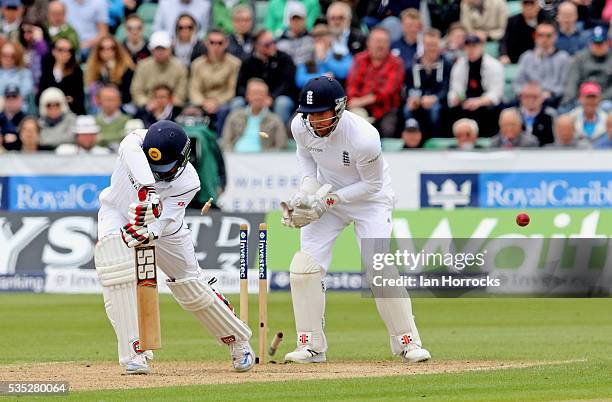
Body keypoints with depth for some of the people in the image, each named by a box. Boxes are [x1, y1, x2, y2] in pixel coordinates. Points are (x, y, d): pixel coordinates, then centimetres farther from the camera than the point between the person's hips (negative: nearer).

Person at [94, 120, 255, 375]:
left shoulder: (187, 182, -30)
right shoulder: (136, 141, -31)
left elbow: (162, 220, -38)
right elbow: (131, 150, -56)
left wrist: (149, 233, -61)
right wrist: (148, 189, -73)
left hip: (162, 227, 1)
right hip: (117, 212, 0)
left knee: (191, 287, 5)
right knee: (116, 271, -28)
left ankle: (238, 341, 29)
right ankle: (134, 350, -24)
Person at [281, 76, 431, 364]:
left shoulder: (364, 138, -34)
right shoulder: (301, 126, -19)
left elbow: (372, 184, -20)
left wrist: (327, 200, -25)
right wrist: (308, 186, -10)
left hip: (369, 198, -5)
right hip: (325, 194, 5)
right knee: (305, 267, -8)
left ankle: (407, 342, 0)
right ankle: (311, 346, 3)